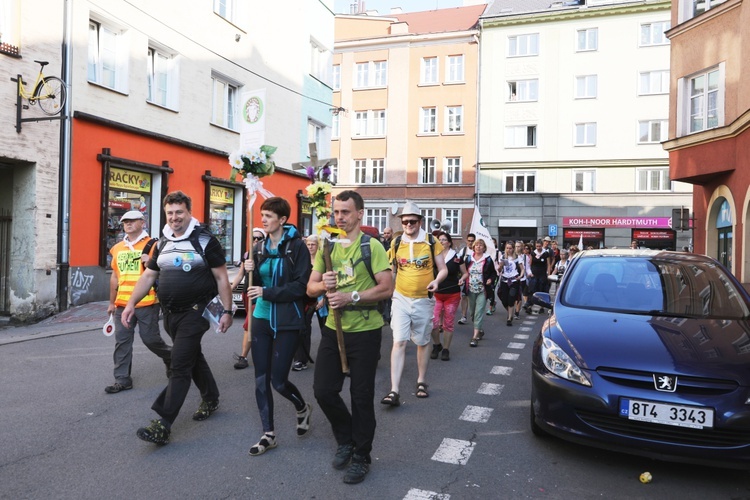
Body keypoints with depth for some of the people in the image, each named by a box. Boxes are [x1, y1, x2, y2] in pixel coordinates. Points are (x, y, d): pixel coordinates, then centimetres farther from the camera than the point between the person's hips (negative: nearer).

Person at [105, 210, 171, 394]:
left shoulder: (153, 246, -4)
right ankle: (122, 379, 13)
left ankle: (171, 358, 28)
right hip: (123, 304, 5)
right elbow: (115, 277, 19)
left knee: (150, 339, 1)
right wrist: (112, 303, 19)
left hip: (147, 304, -5)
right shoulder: (117, 248, 13)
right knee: (122, 341, 5)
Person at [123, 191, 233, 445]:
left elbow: (222, 278, -8)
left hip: (194, 312, -7)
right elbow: (148, 276, 15)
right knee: (194, 358, 19)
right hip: (170, 314, 7)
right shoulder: (163, 244, 11)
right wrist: (131, 304, 6)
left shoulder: (205, 240, -8)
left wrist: (227, 311, -11)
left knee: (180, 367, -8)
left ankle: (163, 426, -6)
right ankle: (211, 399, 38)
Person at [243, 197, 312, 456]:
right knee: (261, 380, 6)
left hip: (287, 321, -5)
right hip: (261, 318, 6)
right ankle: (268, 434, 20)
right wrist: (252, 271, -8)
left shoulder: (297, 247, -9)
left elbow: (301, 286, -15)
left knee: (278, 381, -1)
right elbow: (259, 284, 12)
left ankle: (303, 408, 31)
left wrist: (267, 293, -19)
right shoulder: (262, 246, 8)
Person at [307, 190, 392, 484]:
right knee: (323, 390, 7)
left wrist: (352, 297, -22)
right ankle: (346, 439, 33)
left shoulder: (371, 246, -8)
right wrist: (323, 285, -14)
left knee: (361, 396, 5)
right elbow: (310, 288, 8)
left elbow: (387, 288, -14)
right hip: (333, 328, 5)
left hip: (364, 331, -5)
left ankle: (361, 457, 24)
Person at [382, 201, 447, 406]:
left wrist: (436, 281, -21)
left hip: (424, 300, 0)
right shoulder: (396, 244, 1)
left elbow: (443, 269, -1)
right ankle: (394, 391, -10)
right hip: (401, 299, 0)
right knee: (399, 342, -9)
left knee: (423, 342, 13)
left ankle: (421, 382, 32)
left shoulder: (431, 242, -4)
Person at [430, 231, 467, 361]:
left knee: (448, 323, 7)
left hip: (453, 295, -1)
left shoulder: (456, 257, -1)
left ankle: (446, 349, 21)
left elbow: (465, 273, 9)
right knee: (433, 322, -6)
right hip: (436, 294, 1)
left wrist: (462, 278, -11)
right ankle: (437, 345, 19)